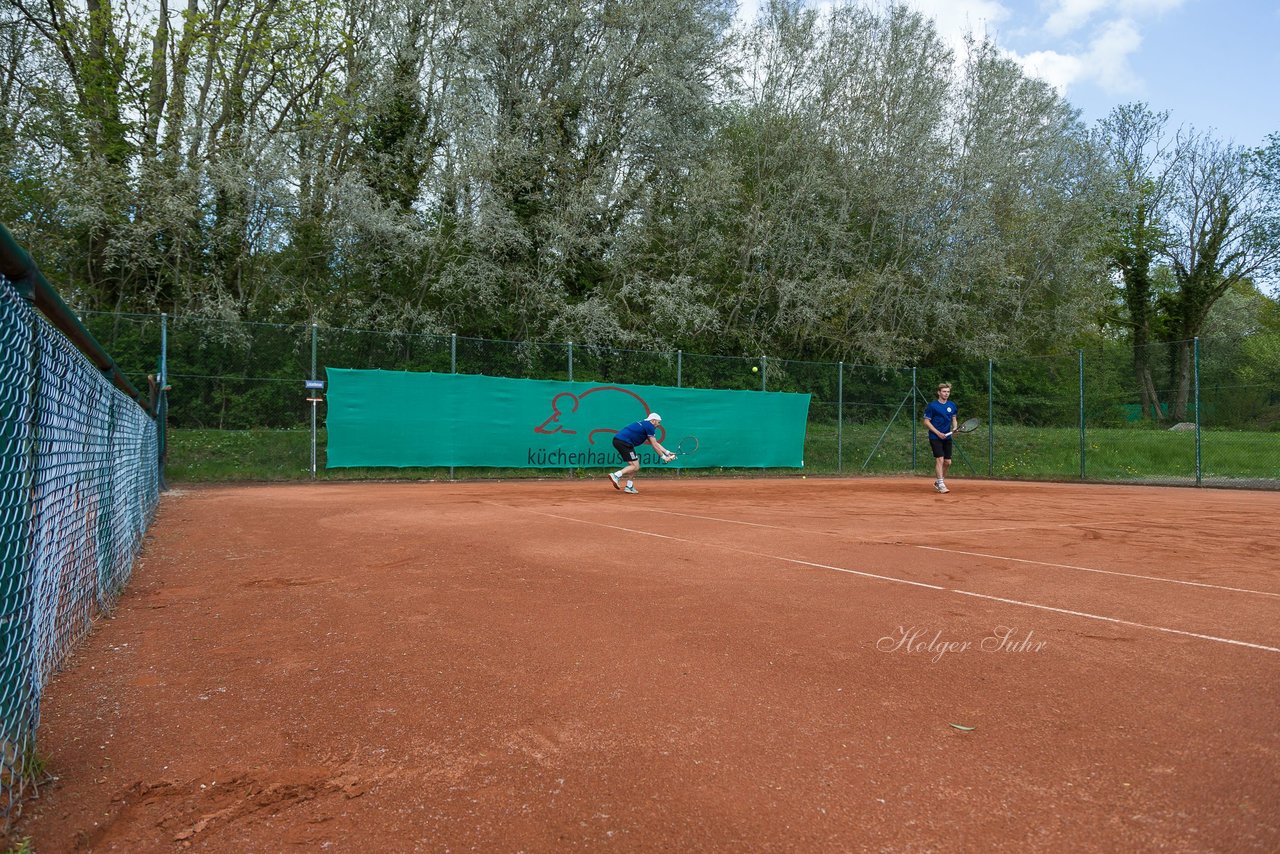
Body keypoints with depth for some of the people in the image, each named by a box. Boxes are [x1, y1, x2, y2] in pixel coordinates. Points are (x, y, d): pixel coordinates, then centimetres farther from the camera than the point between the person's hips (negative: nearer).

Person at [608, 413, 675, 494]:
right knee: (635, 467, -9)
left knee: (634, 465, 17)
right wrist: (664, 457, 6)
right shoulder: (650, 426, -1)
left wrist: (667, 452, 29)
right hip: (624, 441, -10)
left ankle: (629, 487, 15)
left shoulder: (644, 425, 27)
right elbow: (655, 446, -1)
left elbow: (656, 443, 32)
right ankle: (615, 475, -22)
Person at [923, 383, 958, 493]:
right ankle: (941, 485, -12)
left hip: (947, 437, 6)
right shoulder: (932, 406, -8)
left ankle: (938, 482, 26)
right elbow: (926, 421, -7)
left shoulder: (952, 405, 8)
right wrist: (938, 433, -15)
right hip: (935, 437, -6)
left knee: (948, 462, 8)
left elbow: (954, 419, 19)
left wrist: (954, 427, -3)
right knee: (940, 459, -15)